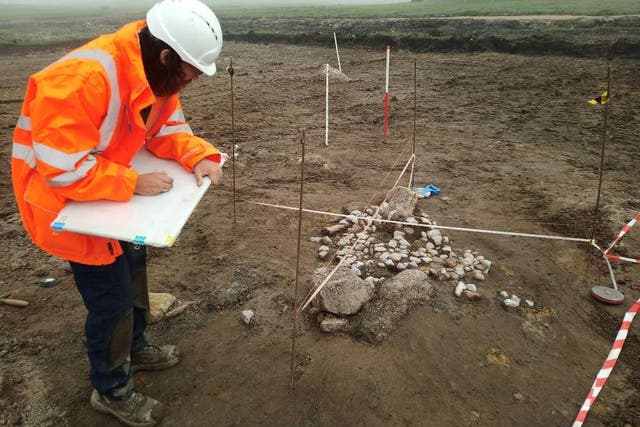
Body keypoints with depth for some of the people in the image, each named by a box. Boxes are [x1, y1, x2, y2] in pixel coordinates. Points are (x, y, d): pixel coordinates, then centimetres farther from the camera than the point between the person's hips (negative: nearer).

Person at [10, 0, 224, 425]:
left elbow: (168, 127, 1)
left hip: (114, 191, 9)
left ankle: (135, 346, 49)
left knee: (132, 268, 24)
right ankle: (112, 390, 26)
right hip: (66, 202, -9)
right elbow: (62, 169, -34)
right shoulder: (82, 79, -35)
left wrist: (200, 157, -18)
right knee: (112, 297, 1)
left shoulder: (157, 72, -8)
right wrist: (134, 183, -28)